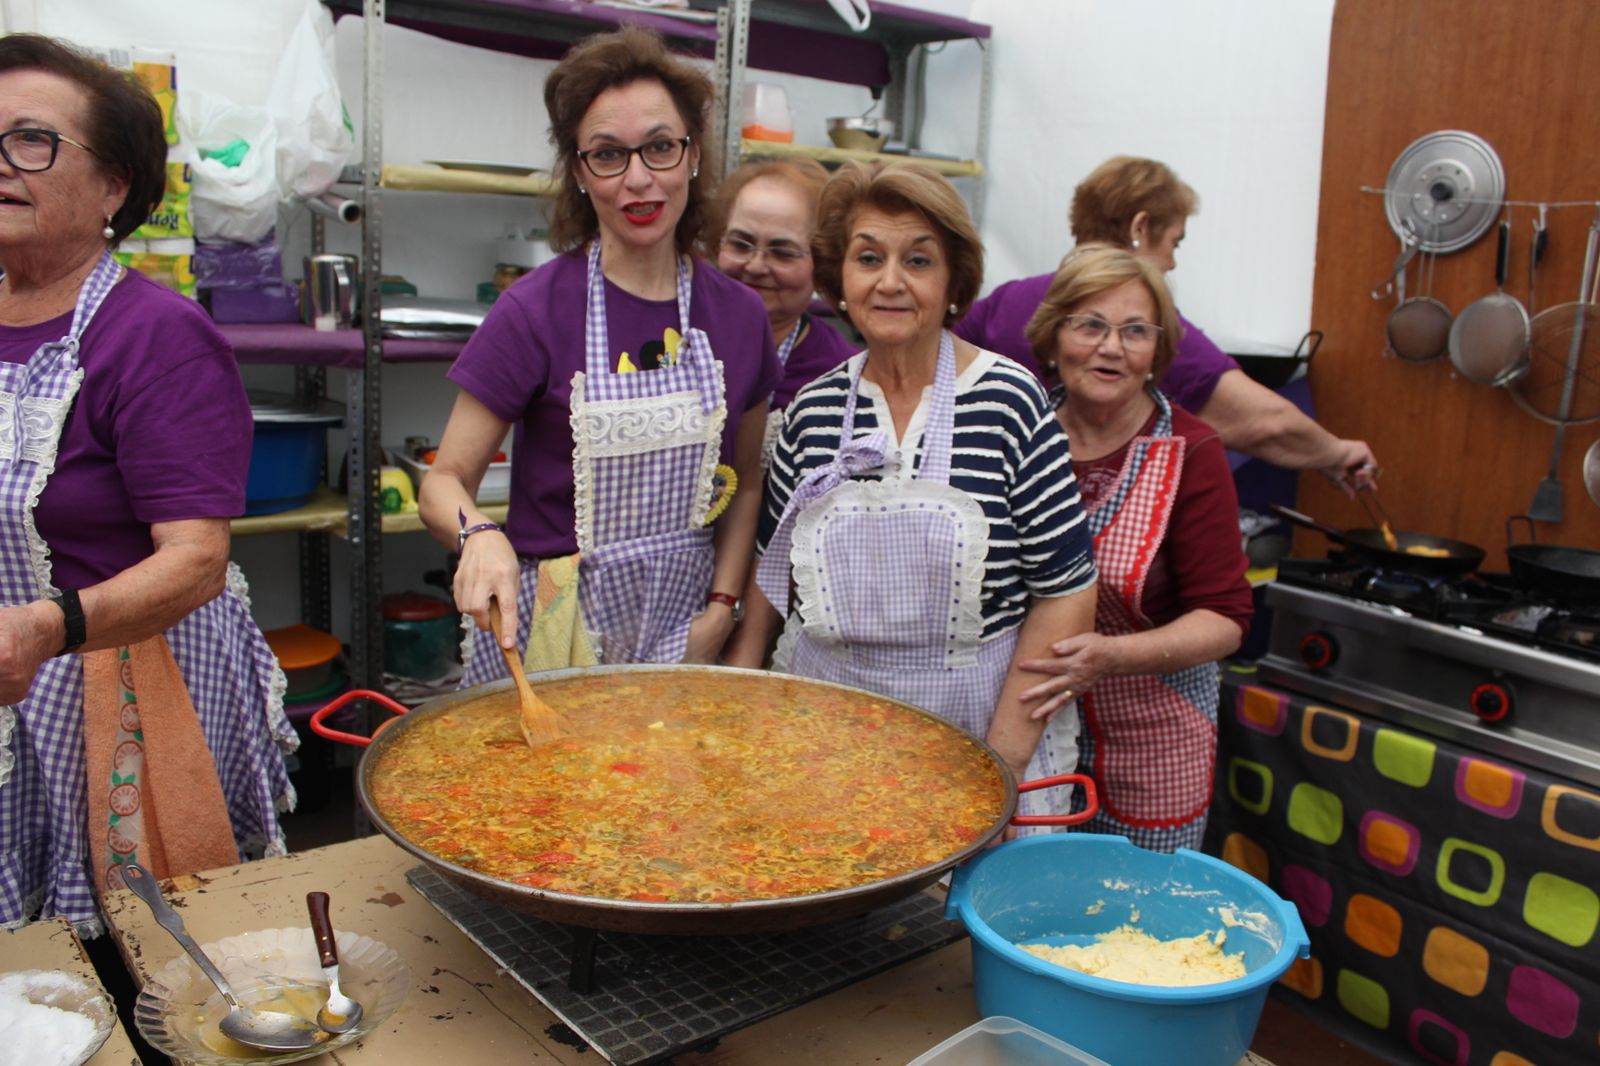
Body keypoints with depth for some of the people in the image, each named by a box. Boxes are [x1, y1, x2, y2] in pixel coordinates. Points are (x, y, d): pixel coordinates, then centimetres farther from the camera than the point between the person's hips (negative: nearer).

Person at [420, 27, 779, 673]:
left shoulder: (740, 315, -1)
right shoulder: (535, 311, -12)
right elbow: (443, 483, -8)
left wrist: (721, 609, -1)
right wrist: (481, 537, -29)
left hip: (682, 634, 3)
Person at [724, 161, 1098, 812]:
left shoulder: (1010, 402, -10)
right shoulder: (814, 407, 1)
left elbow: (1066, 590, -8)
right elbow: (772, 565, 12)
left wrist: (1005, 753, -11)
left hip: (963, 719, -3)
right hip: (823, 713, 3)